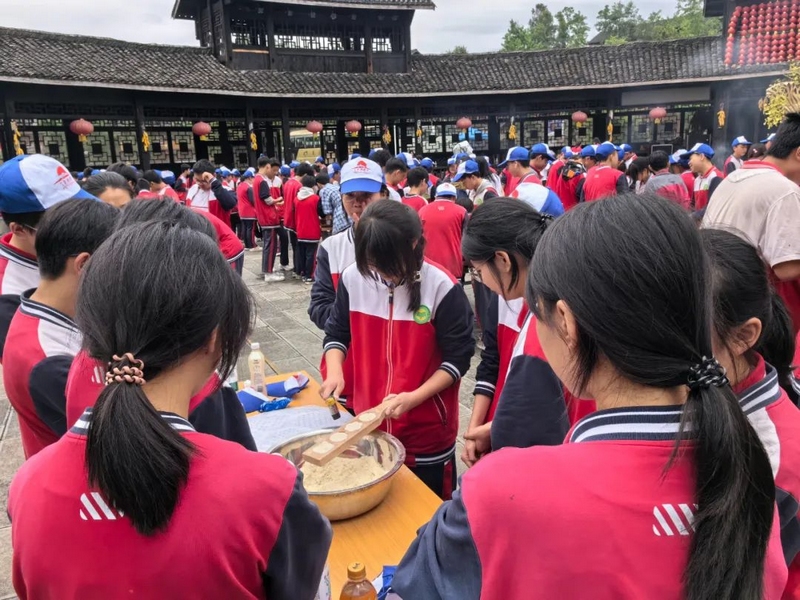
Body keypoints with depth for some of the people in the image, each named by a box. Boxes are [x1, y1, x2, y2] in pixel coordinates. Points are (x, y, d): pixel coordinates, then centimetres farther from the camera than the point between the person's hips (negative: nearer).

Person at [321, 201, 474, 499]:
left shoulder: (442, 287, -18)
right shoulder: (352, 278, -7)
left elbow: (457, 358, -12)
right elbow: (337, 333, 6)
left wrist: (414, 397, -23)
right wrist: (334, 372, -13)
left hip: (427, 430, -3)